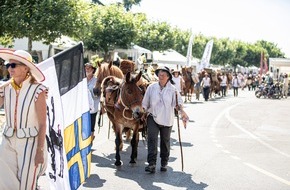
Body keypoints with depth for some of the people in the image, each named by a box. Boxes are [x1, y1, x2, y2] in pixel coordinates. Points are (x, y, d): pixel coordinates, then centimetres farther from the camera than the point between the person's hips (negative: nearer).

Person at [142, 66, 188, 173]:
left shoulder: (172, 89, -4)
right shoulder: (152, 87, -1)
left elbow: (178, 102, -7)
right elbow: (145, 103, 8)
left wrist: (182, 111, -24)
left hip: (167, 119, 0)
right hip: (153, 117, 0)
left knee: (165, 141, 12)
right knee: (152, 139, -14)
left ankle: (164, 163, 27)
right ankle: (151, 163, -16)